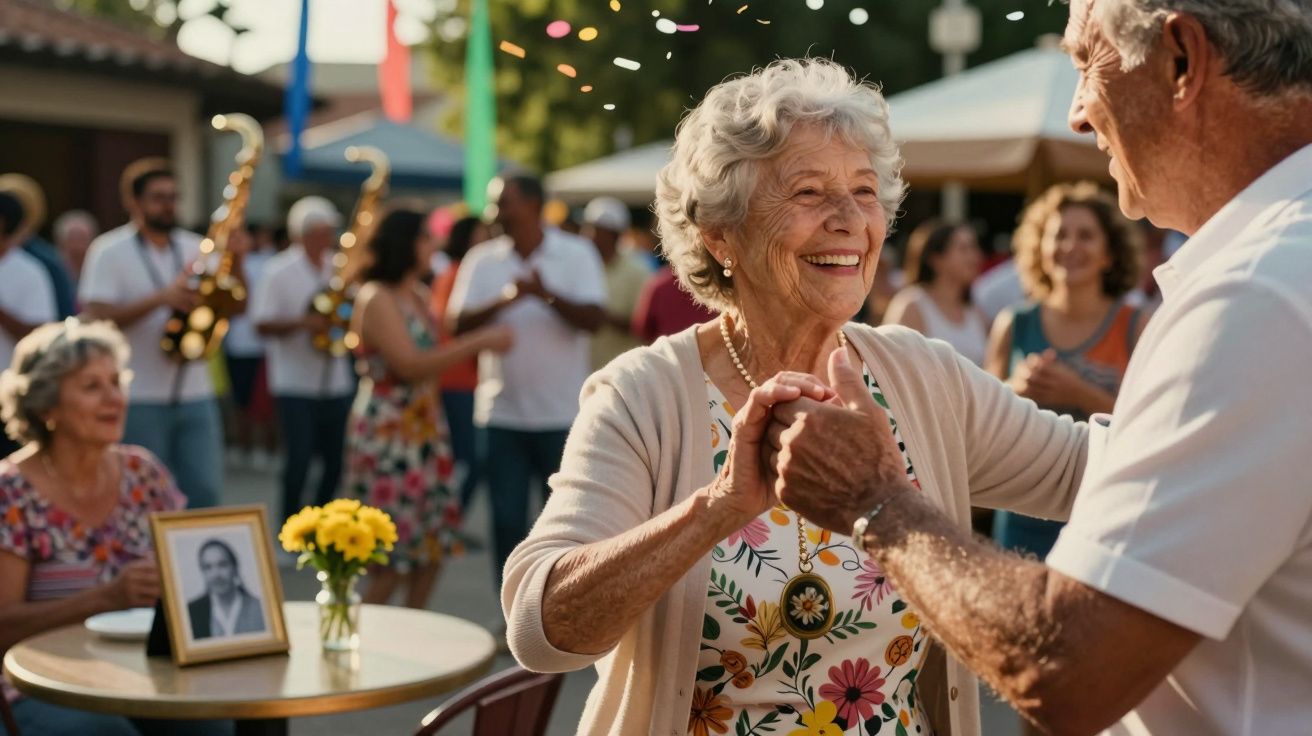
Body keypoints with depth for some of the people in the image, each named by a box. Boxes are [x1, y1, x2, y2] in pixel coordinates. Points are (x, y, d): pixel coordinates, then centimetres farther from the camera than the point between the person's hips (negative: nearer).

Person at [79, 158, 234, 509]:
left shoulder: (195, 248, 9)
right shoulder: (109, 251, -4)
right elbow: (95, 318, -14)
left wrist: (235, 262, -11)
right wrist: (161, 298, -22)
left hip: (196, 396, 4)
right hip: (138, 400, -4)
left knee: (205, 494, 2)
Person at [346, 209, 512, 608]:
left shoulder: (419, 295, 14)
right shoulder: (376, 299, -12)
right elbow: (409, 364, -21)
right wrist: (480, 342, -20)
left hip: (425, 431, 9)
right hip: (387, 435, -8)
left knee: (434, 544, 9)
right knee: (393, 553, -6)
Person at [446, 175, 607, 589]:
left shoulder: (576, 254, -1)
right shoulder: (482, 260, 5)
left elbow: (594, 320, -11)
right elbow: (458, 323, -5)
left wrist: (547, 294, -26)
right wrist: (504, 300, -22)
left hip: (563, 414, -2)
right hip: (502, 412, 2)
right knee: (507, 519, 6)